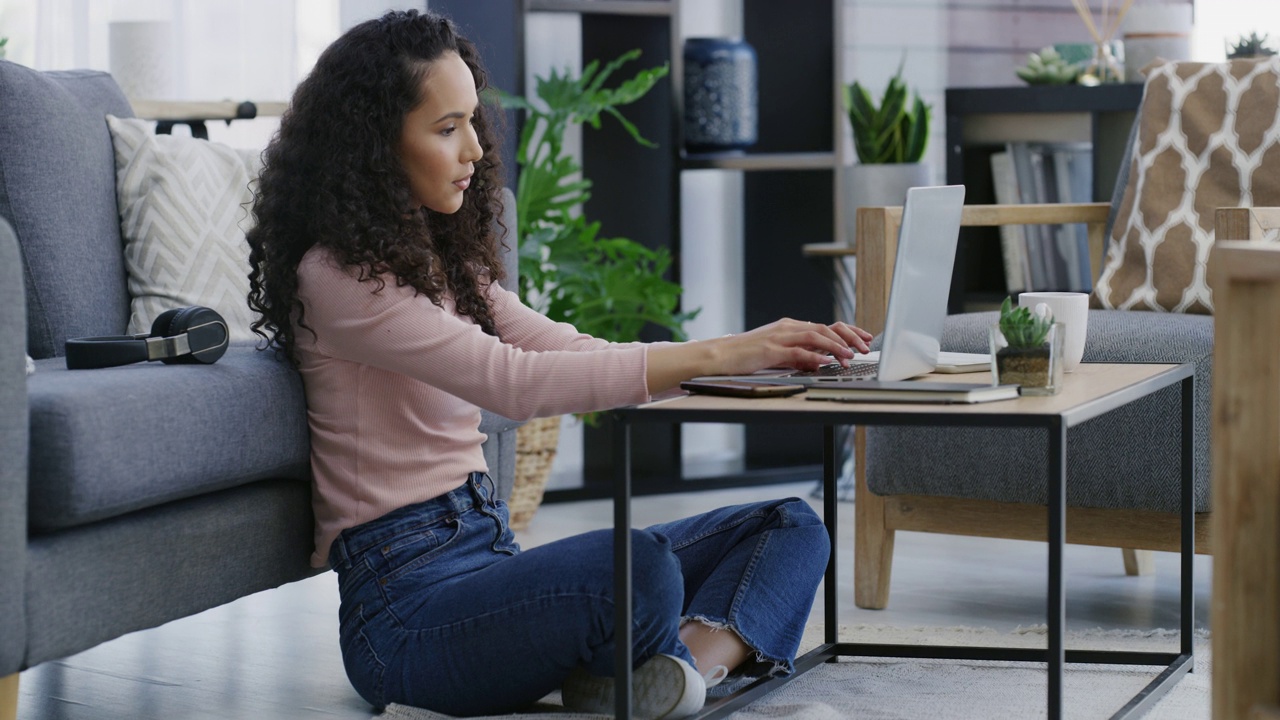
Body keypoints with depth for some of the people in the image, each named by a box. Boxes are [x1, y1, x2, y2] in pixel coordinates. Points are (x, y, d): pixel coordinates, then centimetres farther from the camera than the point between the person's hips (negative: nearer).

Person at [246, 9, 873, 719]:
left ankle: (695, 657, -28)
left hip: (487, 554, 10)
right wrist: (715, 355, -26)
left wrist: (765, 351, -5)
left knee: (790, 527, 2)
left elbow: (575, 354, 9)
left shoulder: (444, 261, 18)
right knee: (639, 569, -37)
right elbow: (514, 381, -23)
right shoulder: (337, 277, -12)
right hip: (405, 599, -10)